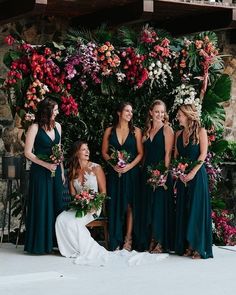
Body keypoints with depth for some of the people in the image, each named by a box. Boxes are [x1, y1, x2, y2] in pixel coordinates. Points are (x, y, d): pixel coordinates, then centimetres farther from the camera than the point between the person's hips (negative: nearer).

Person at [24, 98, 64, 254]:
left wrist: (62, 171, 12)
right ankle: (39, 244, 10)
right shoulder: (35, 128, -10)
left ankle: (53, 241, 15)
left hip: (55, 171, 6)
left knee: (56, 205, 7)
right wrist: (46, 165, -15)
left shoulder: (57, 126, 7)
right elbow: (28, 152, -10)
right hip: (40, 172, -6)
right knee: (41, 207, 0)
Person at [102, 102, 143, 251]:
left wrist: (129, 166, -14)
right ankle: (115, 242, 7)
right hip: (114, 173, 1)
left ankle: (128, 239, 4)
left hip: (131, 172, -1)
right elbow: (104, 152, 6)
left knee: (129, 205, 0)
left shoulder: (136, 131, 3)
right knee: (115, 205, 1)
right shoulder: (109, 131, 6)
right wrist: (113, 164, -11)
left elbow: (140, 153, 0)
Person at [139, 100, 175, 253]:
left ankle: (161, 242, -1)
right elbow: (145, 152, 15)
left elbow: (168, 153, -10)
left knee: (160, 204, -5)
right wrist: (144, 169, 5)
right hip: (148, 171, 6)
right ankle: (150, 241, 14)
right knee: (148, 205, 8)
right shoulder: (147, 130, 15)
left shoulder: (167, 129, -3)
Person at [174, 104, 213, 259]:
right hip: (182, 176, 6)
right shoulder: (179, 134, 13)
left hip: (197, 175, -6)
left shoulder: (200, 131, -3)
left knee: (197, 209, -5)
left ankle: (199, 247, -2)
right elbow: (176, 155, 12)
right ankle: (186, 246, 11)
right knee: (183, 210, 5)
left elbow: (203, 154, -10)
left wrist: (193, 172, -17)